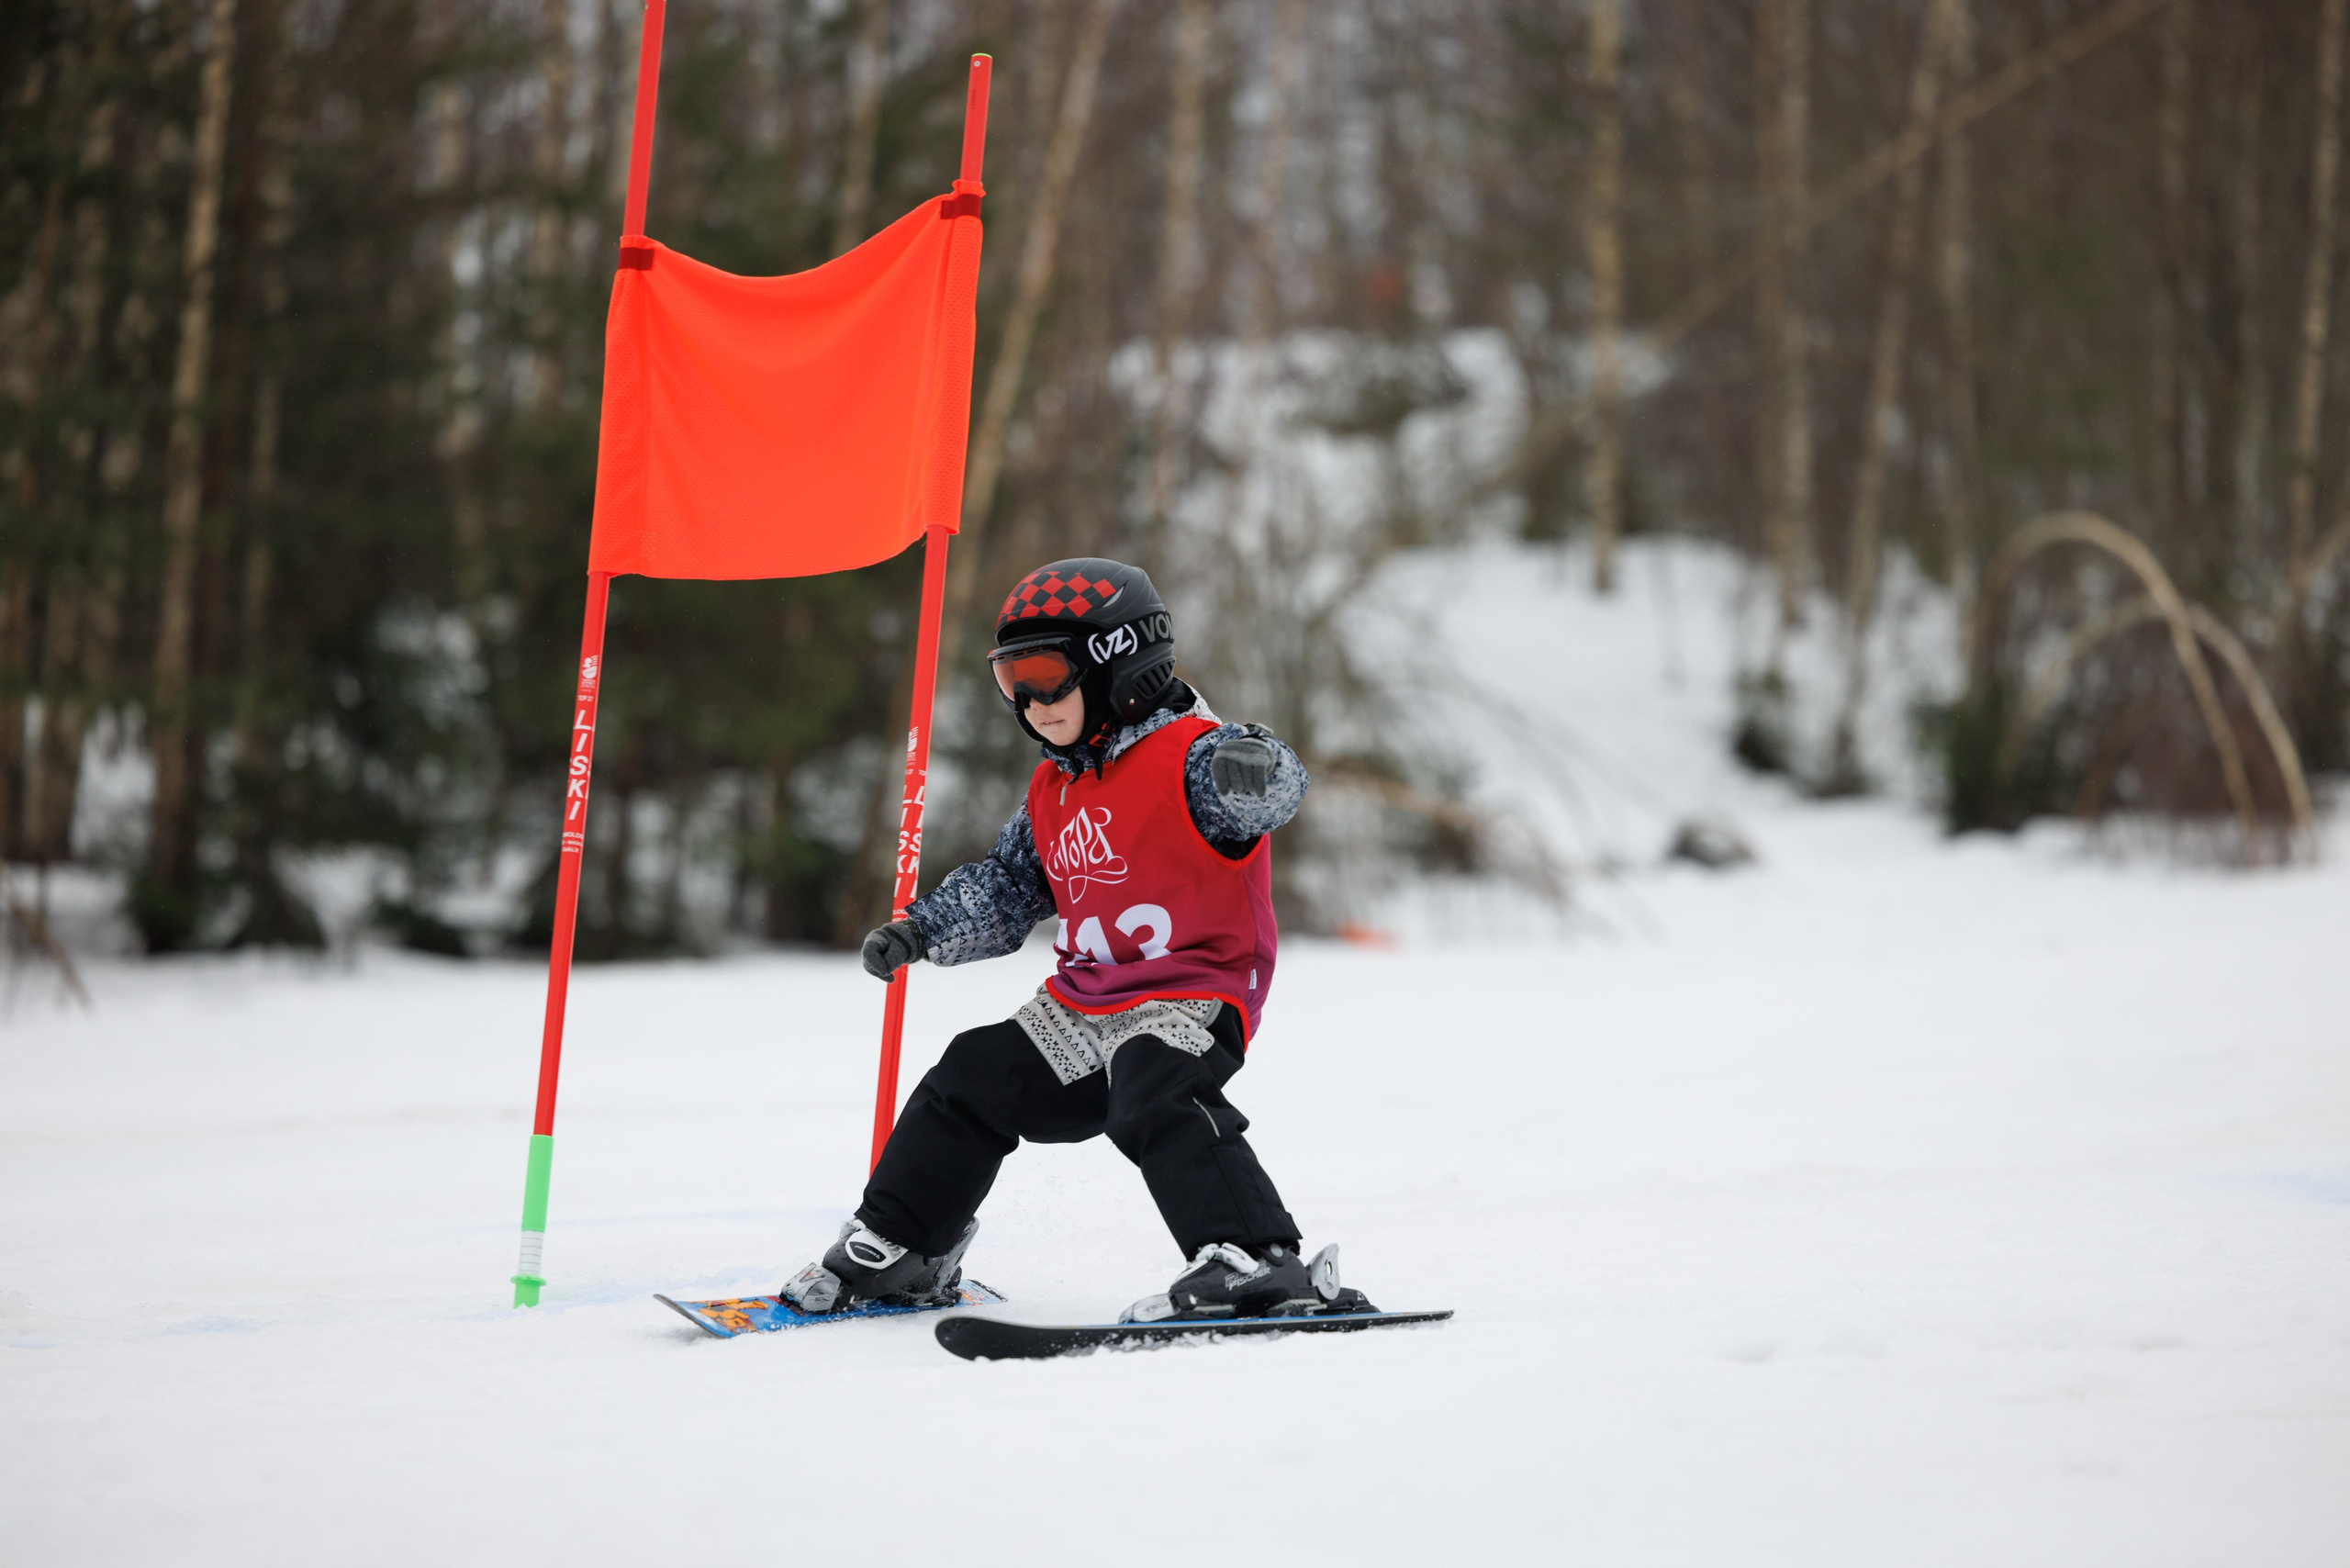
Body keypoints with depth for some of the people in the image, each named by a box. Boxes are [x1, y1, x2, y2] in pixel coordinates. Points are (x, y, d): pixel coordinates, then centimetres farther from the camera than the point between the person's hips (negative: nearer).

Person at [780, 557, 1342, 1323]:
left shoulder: (1187, 756, -13)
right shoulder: (1052, 792, 15)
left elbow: (1272, 786, -33)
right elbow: (1002, 888, 25)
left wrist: (1254, 771, -58)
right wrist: (918, 930, 11)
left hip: (1192, 993, -9)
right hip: (1083, 1001, 9)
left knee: (1154, 1100, -33)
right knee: (971, 1083, 12)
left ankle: (1255, 1262, -36)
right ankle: (896, 1248, 27)